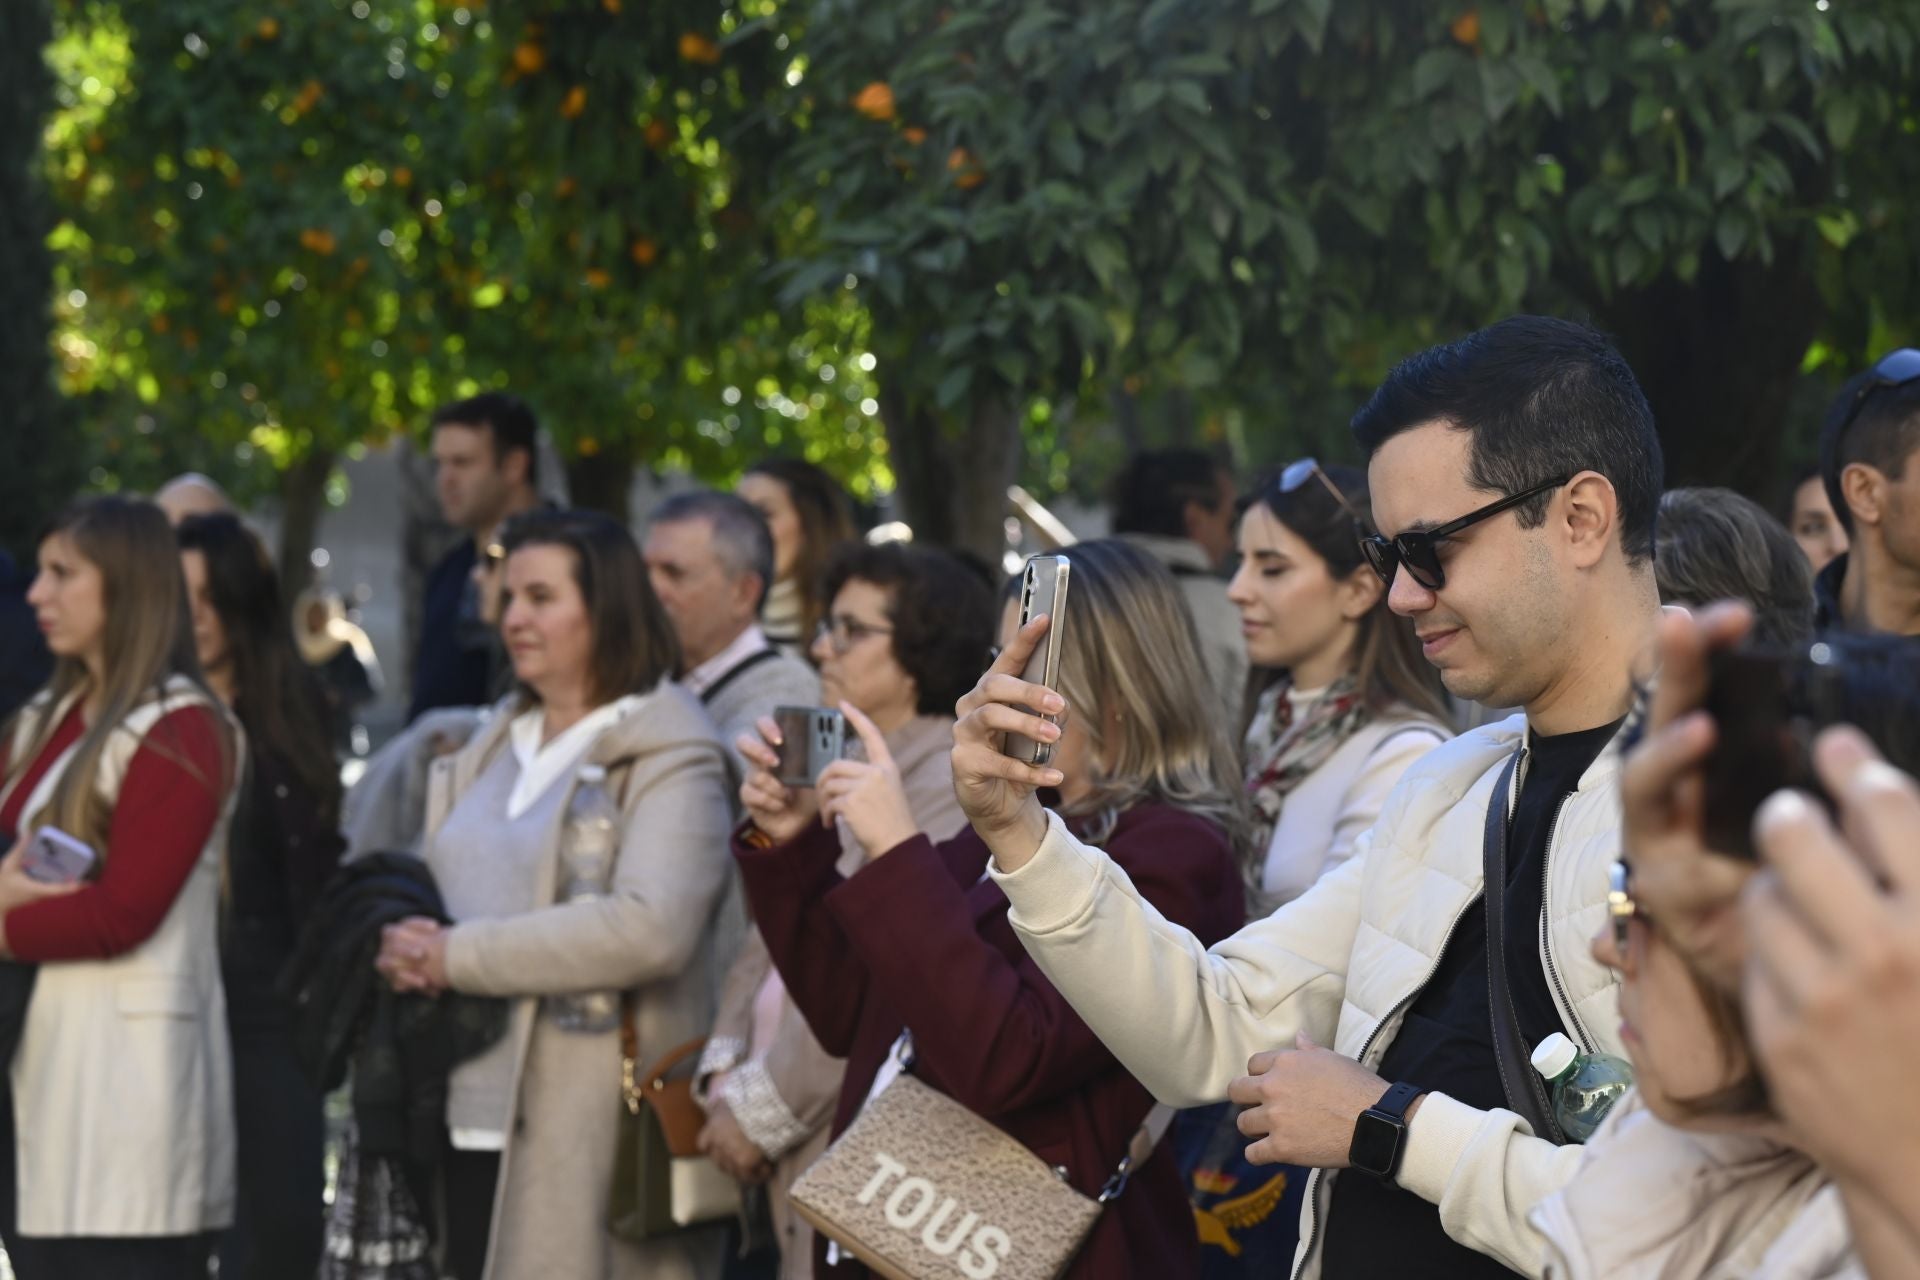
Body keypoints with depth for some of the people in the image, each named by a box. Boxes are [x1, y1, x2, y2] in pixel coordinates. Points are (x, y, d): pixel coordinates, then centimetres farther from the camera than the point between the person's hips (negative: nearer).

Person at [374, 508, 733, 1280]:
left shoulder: (669, 758, -6)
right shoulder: (494, 747, 19)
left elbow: (651, 929, -21)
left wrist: (459, 956, -16)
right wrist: (407, 947, -3)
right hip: (469, 1128, 7)